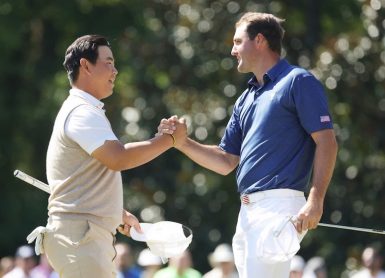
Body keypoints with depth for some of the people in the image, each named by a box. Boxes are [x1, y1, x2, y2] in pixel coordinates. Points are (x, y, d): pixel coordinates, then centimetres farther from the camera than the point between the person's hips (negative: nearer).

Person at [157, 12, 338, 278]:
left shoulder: (298, 82, -3)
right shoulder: (246, 99, 22)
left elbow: (326, 141, -10)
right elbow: (226, 162, 22)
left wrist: (315, 200, -20)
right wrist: (182, 142, 7)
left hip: (277, 204, -9)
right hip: (247, 211, 9)